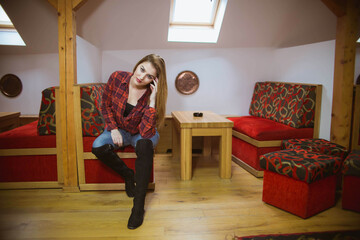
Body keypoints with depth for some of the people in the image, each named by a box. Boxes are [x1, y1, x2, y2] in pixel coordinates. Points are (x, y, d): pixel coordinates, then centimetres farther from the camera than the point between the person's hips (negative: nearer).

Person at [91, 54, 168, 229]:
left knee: (144, 144, -37)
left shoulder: (152, 95, -22)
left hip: (141, 134, -2)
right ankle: (127, 174, 1)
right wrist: (113, 128, -12)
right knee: (98, 147, -28)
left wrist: (152, 101, -37)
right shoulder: (117, 78, -16)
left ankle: (138, 206, -28)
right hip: (119, 130, 3)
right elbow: (105, 106, 1)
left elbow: (145, 132, -31)